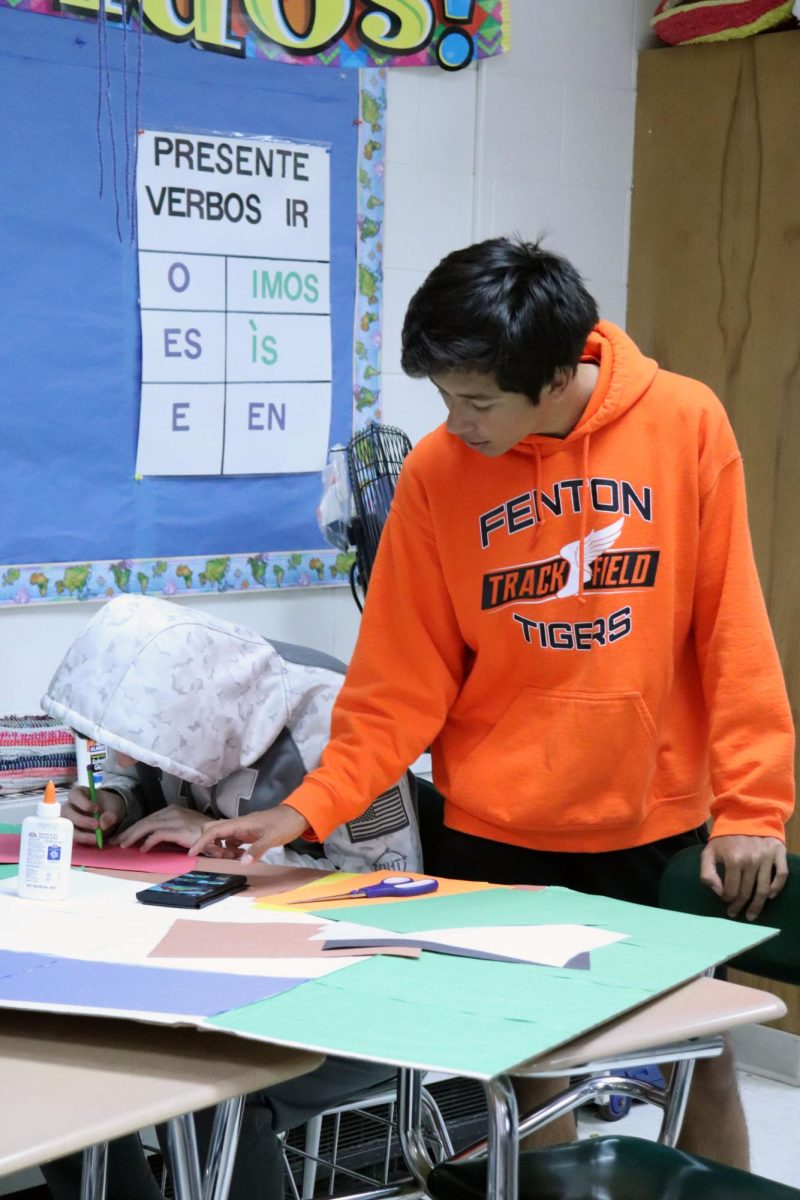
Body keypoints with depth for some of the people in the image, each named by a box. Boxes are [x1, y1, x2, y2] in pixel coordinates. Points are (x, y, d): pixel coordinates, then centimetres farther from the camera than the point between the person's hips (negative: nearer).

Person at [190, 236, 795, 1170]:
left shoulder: (685, 425, -10)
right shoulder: (435, 472, -8)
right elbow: (402, 681, -5)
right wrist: (311, 807, -15)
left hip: (663, 818, 0)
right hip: (497, 831, 0)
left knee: (701, 1061, 12)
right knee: (523, 1070, 7)